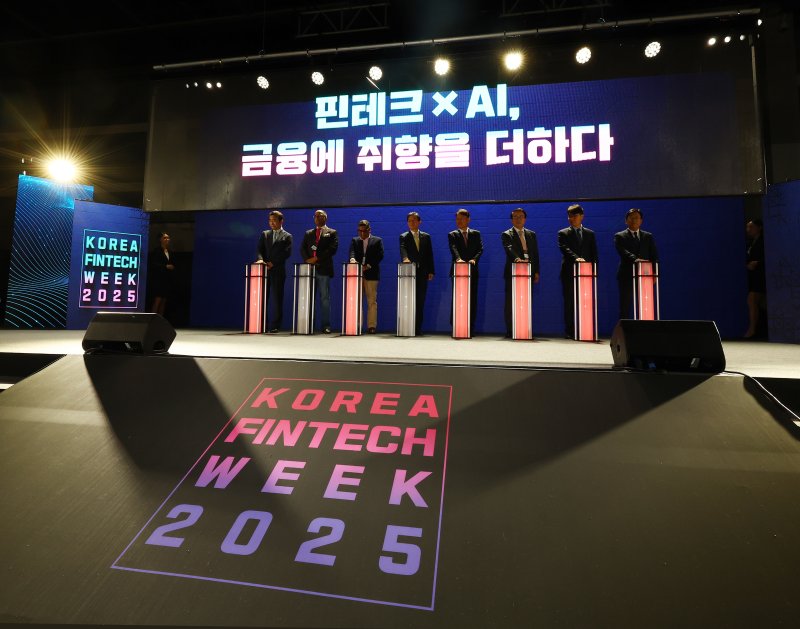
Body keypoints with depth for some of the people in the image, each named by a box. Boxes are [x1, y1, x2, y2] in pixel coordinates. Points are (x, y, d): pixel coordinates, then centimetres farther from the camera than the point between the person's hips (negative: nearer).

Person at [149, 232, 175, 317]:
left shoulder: (169, 252, 15)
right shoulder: (156, 251, -5)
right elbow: (152, 264, -13)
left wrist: (171, 267, 2)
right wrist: (165, 266, -15)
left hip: (167, 280, 7)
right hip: (158, 280, -6)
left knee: (164, 301, 6)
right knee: (157, 300, -10)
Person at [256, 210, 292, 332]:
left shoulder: (287, 236, 6)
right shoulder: (264, 234, 18)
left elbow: (286, 253, -5)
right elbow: (260, 250, 9)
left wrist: (272, 263, -13)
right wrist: (260, 259, -13)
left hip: (278, 271, -3)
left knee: (277, 299, -2)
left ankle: (275, 326, 2)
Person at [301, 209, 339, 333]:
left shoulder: (332, 233, 8)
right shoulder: (308, 233, 21)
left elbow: (332, 249, -6)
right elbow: (302, 248, 12)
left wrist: (317, 258, -12)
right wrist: (307, 259, -8)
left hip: (324, 269, -4)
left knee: (325, 298, -4)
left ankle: (325, 326, -2)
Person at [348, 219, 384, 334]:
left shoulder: (377, 241, 8)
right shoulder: (354, 241, 16)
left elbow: (380, 256, -3)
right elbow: (352, 252, -2)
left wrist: (368, 266, -15)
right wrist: (352, 259, -26)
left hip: (371, 274, -2)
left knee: (372, 301, -3)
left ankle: (372, 326, 0)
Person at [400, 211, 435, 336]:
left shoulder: (426, 237, 14)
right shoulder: (403, 237, 6)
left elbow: (429, 254, 11)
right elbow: (402, 249, -14)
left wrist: (430, 271, 3)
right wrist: (405, 258, -36)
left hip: (422, 272, 2)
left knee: (420, 301, 1)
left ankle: (418, 328, 5)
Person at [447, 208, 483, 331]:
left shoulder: (476, 234, 13)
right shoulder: (452, 235, 7)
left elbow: (480, 249, 0)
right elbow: (453, 249, -12)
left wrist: (474, 259, -20)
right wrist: (458, 259, -32)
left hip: (472, 271, 2)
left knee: (472, 300, 2)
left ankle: (470, 329, 7)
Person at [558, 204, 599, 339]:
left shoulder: (590, 234, 16)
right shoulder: (563, 233, 7)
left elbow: (594, 253, 12)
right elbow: (564, 249, -11)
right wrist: (576, 258, -27)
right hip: (569, 273, -2)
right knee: (569, 303, 0)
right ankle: (569, 331, 3)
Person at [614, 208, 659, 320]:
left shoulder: (648, 237, 16)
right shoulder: (620, 236, 6)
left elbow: (655, 256, 9)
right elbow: (623, 252, -13)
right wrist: (635, 259, -31)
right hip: (627, 277, -3)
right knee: (625, 309, -1)